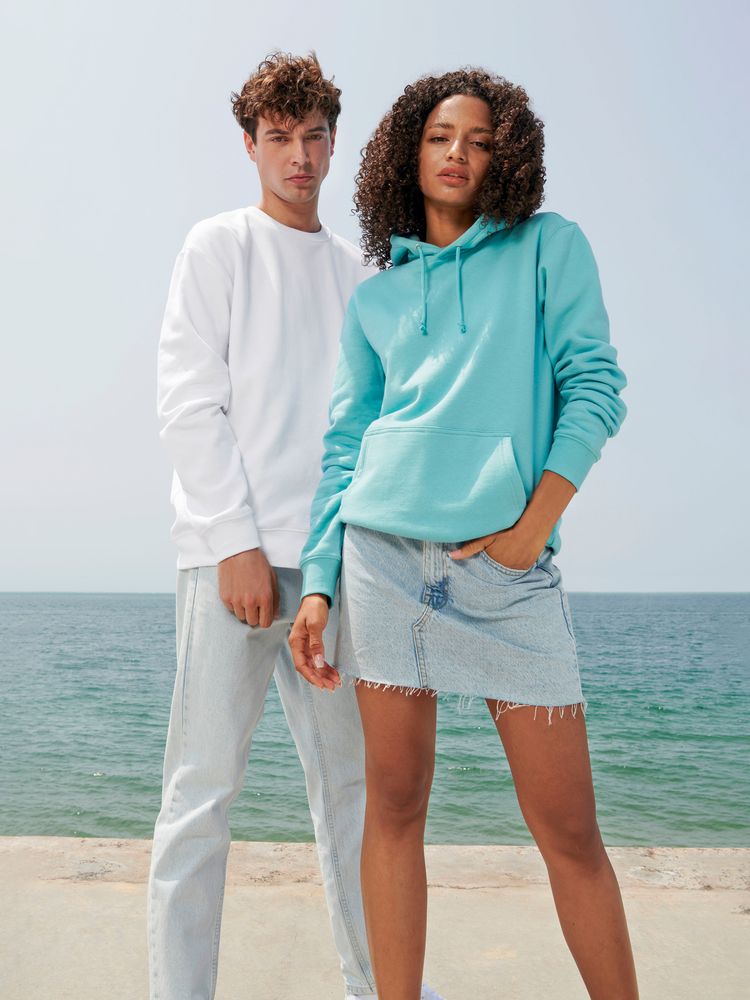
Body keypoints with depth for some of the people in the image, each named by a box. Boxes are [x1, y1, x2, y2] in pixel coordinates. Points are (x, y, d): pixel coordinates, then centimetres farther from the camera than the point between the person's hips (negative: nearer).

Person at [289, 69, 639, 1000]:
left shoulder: (549, 245, 11)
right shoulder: (373, 296, 17)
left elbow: (594, 385, 1)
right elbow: (345, 448, 13)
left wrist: (537, 521, -11)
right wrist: (318, 584, 4)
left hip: (509, 560, -2)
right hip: (385, 554, 2)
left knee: (567, 825, 0)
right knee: (395, 801, 5)